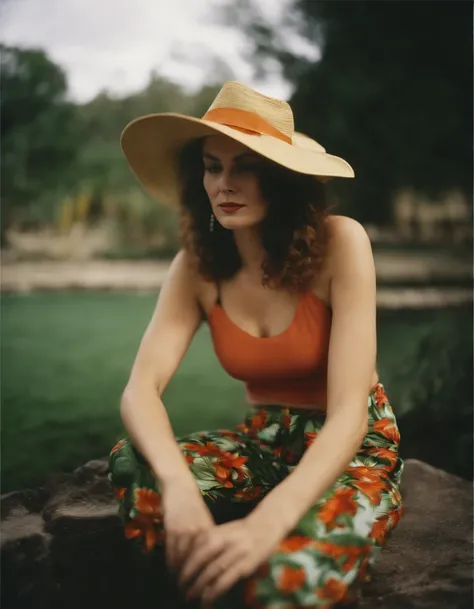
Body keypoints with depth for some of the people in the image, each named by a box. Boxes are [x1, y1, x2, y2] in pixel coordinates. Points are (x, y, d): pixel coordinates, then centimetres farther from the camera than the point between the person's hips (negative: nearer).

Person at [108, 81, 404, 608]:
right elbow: (140, 390, -17)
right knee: (133, 466, -25)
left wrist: (269, 521, -41)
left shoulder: (339, 243, -21)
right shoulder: (197, 266, -8)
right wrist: (179, 485, -39)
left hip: (353, 448, -3)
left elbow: (348, 411, -26)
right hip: (264, 441, 4)